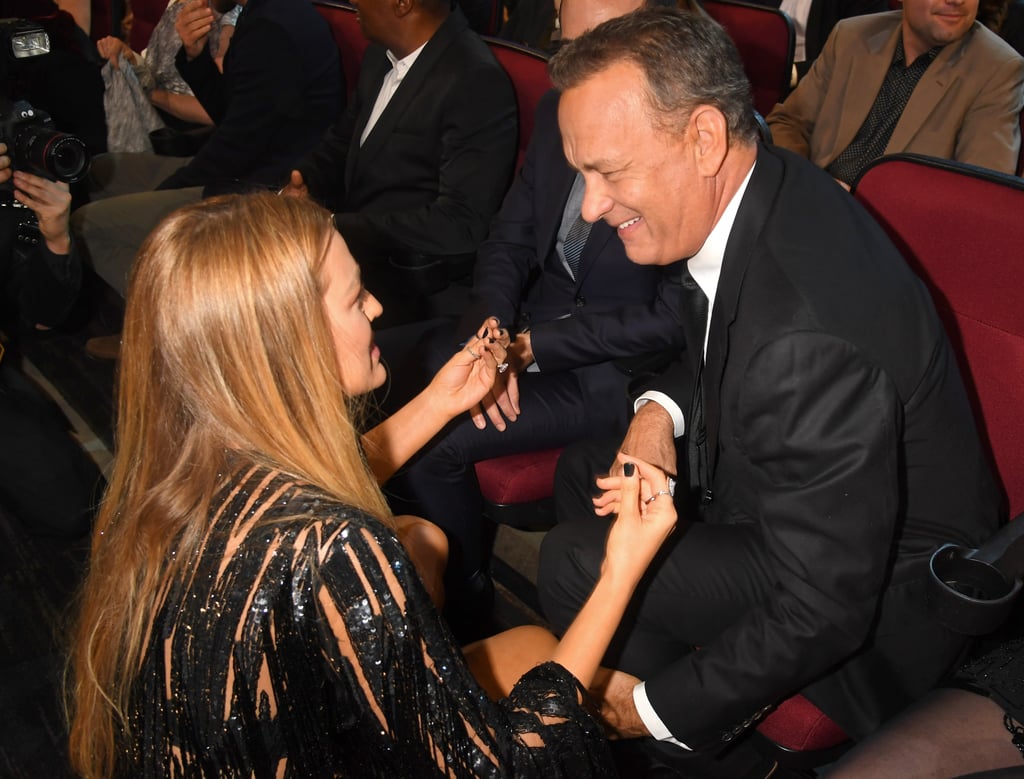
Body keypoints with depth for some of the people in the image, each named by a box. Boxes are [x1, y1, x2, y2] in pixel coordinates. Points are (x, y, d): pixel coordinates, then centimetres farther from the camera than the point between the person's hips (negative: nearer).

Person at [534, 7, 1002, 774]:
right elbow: (716, 349, 12)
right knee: (583, 473, 12)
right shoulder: (754, 193, -11)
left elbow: (821, 613, -30)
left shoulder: (809, 339, -38)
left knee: (576, 564, -18)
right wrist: (662, 408, -10)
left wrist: (655, 704, -17)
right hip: (790, 495, 9)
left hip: (877, 589, -9)